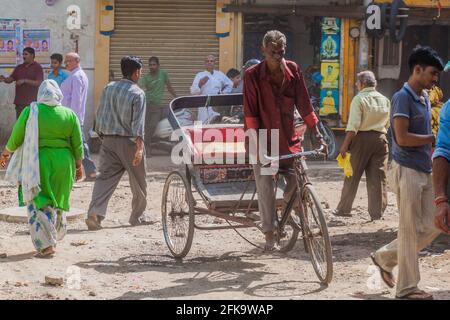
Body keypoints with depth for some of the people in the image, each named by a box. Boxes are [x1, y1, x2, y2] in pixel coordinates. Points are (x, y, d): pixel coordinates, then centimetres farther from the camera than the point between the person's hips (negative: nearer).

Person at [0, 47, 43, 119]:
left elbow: (39, 83, -12)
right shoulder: (19, 68, 15)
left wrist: (25, 81, -19)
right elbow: (10, 79, 11)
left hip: (32, 101, -6)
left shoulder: (37, 67, -2)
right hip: (19, 101, 6)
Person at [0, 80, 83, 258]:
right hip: (63, 163, 3)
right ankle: (54, 239, 30)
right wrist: (78, 166, 15)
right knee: (57, 202, 19)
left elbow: (15, 139, -1)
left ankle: (46, 245, -9)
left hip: (38, 163, -3)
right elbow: (78, 145, 3)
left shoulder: (30, 112, -6)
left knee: (39, 204, 2)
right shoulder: (70, 115, 0)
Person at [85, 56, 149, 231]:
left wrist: (102, 134, 24)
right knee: (138, 182, 12)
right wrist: (140, 147, -22)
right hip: (129, 142, -4)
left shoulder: (108, 89, 6)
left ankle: (95, 213, -19)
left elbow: (100, 114, 12)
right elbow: (138, 123, -18)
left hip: (109, 141, 5)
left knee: (106, 177, 0)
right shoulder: (137, 93, -10)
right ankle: (137, 217, 23)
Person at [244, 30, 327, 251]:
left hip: (288, 139, 3)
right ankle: (269, 236, 3)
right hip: (263, 141, -3)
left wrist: (317, 134, -1)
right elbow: (250, 112, -10)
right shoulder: (253, 75, -9)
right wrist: (256, 140, -18)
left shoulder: (293, 71, 1)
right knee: (266, 188, -4)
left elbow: (304, 104, 3)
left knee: (298, 181, -5)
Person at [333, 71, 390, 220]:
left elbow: (353, 125, -15)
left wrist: (345, 144, -14)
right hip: (380, 138, 5)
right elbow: (387, 124, 13)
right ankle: (377, 212, 5)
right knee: (378, 178, 6)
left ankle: (344, 209, 11)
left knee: (352, 177, 5)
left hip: (362, 138, -4)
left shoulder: (359, 99, -9)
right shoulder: (385, 100, 9)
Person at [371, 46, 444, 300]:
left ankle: (385, 258, 23)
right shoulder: (403, 98, -13)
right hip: (408, 171, -9)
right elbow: (402, 138, -21)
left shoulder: (425, 98, 14)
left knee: (432, 226, 10)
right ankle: (407, 287, 5)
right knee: (411, 229, -3)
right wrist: (433, 139, -12)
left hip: (425, 172, 9)